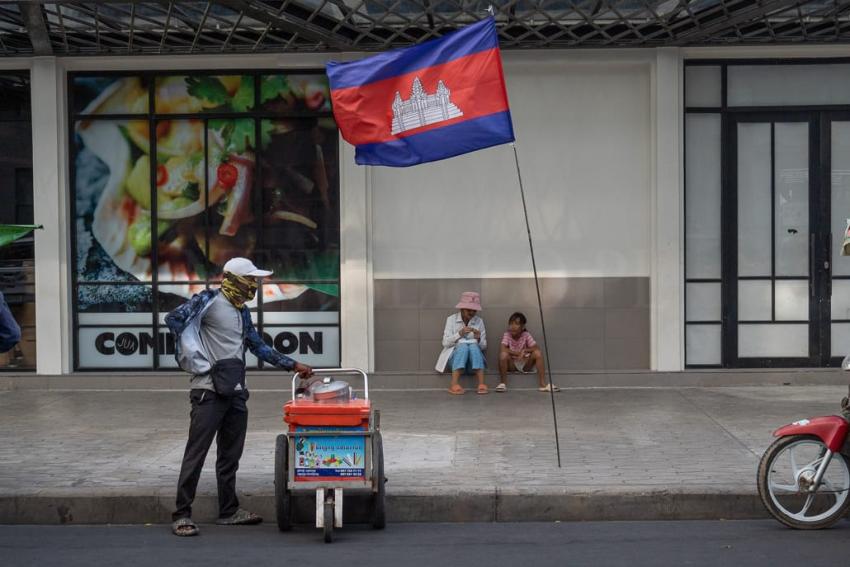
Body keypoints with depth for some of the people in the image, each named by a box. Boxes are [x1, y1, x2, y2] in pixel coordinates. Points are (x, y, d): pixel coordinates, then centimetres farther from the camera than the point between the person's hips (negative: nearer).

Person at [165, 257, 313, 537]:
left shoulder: (242, 311, 17)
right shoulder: (208, 300, -7)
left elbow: (259, 346, 23)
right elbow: (173, 319, -15)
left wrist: (293, 365, 21)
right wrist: (195, 356, -12)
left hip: (235, 391, 8)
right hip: (209, 390, -8)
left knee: (230, 454, 12)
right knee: (196, 453, -6)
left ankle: (228, 511, 22)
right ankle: (182, 516, -3)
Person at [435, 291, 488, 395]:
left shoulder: (479, 321, 6)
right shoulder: (451, 319, 2)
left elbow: (483, 346, 6)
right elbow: (445, 343, -4)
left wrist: (478, 339, -17)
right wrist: (459, 334, -20)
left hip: (473, 360, 1)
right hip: (454, 357, -1)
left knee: (473, 346, -32)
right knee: (463, 345, -34)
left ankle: (481, 385, -41)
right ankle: (454, 385, -43)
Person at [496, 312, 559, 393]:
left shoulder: (526, 335, -6)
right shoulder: (507, 335, -11)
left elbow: (537, 348, -13)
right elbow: (502, 349, -27)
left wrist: (524, 351, -26)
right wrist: (518, 353, -26)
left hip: (525, 364, 2)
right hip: (511, 365, -2)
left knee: (538, 353, -23)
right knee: (503, 354, -33)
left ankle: (542, 384, -23)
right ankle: (503, 383, -20)